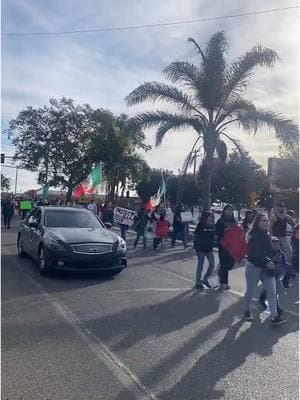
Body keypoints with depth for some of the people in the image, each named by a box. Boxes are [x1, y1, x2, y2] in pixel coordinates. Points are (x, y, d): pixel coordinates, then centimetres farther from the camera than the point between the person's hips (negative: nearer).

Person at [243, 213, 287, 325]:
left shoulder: (268, 235, 7)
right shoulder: (253, 235, -14)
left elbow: (270, 251, 10)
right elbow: (255, 253, -22)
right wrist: (267, 262, -24)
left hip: (266, 267, 6)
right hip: (253, 267, -6)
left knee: (272, 292, -1)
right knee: (251, 291, 8)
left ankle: (275, 317, 4)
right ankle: (247, 311, 29)